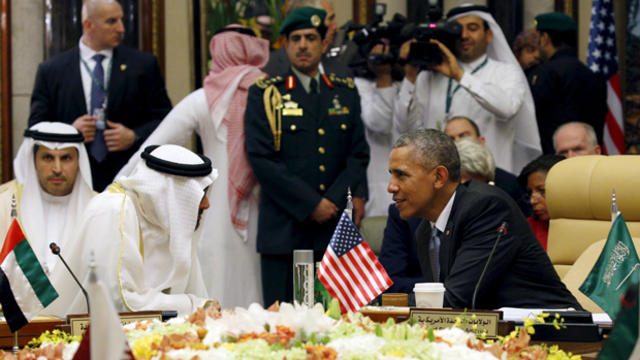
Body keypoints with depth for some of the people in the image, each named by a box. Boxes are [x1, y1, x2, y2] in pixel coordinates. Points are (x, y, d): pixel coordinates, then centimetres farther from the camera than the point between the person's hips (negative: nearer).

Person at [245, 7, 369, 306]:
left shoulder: (345, 93, 16)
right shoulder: (265, 94, 5)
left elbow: (359, 155, 11)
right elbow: (261, 158, -4)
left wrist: (332, 202, -5)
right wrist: (310, 205, -10)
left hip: (336, 229, 3)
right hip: (284, 230, -3)